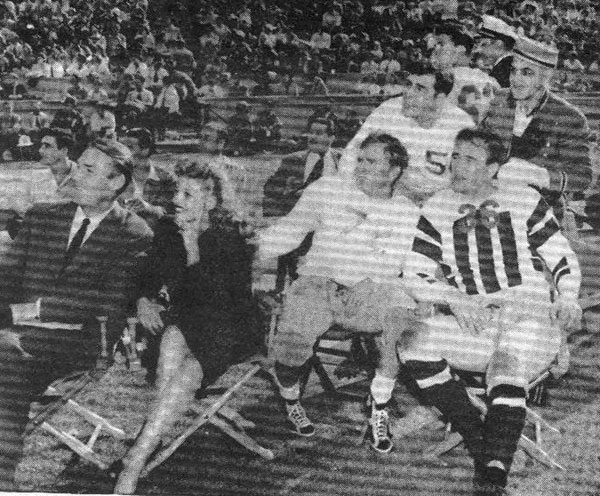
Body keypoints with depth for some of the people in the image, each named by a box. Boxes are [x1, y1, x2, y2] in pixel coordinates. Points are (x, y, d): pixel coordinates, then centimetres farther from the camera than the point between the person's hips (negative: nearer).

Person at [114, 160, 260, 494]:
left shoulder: (231, 238, -8)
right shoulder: (167, 230, 9)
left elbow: (217, 300, -17)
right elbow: (150, 277, 13)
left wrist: (193, 247, -20)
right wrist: (144, 300, -9)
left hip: (226, 327, -4)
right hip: (179, 322, 5)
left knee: (187, 374, -32)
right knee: (173, 340, -34)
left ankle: (136, 461, -39)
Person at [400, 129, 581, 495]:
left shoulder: (524, 200, 8)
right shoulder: (437, 210, 11)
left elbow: (563, 258, 11)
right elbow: (414, 276, 6)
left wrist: (568, 300, -8)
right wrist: (454, 299, -11)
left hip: (531, 315, -3)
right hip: (470, 323, 3)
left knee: (509, 366, -33)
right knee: (415, 345, -22)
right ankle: (480, 438, -13)